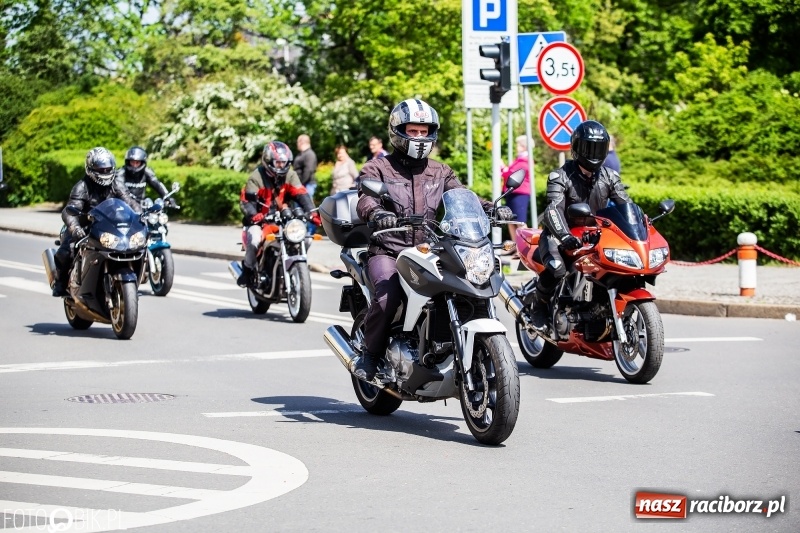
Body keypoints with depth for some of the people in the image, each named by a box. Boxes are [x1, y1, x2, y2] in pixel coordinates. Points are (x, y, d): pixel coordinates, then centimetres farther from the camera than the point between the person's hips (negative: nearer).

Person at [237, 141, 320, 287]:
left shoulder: (290, 175, 1)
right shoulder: (256, 177, -10)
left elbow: (301, 194, -8)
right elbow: (246, 201, -17)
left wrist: (312, 212, -24)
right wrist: (253, 215, -38)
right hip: (260, 219, -4)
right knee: (254, 238, -33)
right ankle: (247, 270, -11)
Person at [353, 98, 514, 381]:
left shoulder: (440, 172, 19)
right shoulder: (377, 168, 5)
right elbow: (365, 199, -13)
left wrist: (491, 209, -15)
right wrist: (378, 214, -38)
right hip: (388, 251, -4)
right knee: (388, 295, -32)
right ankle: (370, 353, -11)